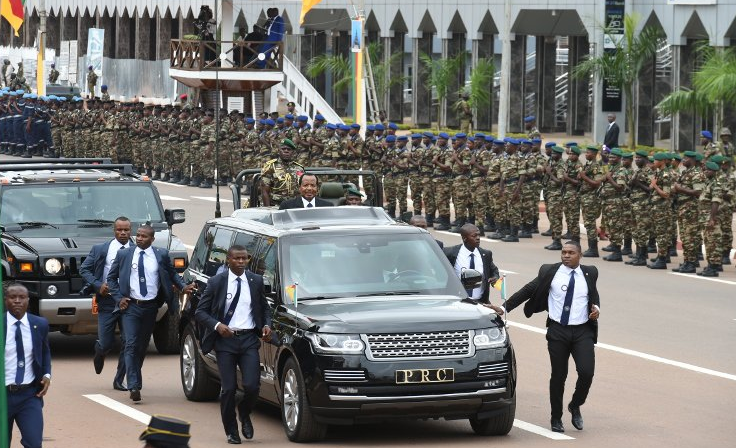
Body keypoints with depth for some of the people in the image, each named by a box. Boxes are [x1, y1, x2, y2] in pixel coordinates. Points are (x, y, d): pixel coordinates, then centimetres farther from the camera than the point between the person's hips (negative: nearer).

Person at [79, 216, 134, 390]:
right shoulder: (100, 250, 3)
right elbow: (84, 269, 6)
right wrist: (97, 285, -7)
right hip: (107, 302, 0)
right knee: (106, 344, 1)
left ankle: (119, 380, 11)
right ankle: (99, 352, 39)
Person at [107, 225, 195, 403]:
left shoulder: (161, 255, 2)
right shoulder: (124, 254, 1)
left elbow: (172, 274, 15)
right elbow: (111, 278, 10)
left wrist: (183, 286, -3)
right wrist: (118, 298, -2)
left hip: (151, 306, 2)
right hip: (131, 306, -2)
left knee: (143, 345, 12)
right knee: (131, 344, -12)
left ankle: (135, 378, 32)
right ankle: (134, 386, -19)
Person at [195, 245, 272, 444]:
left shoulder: (256, 281, 7)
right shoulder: (217, 282, -1)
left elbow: (265, 308, 18)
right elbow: (200, 312, 0)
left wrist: (267, 325, -2)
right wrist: (216, 325, -17)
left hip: (249, 340, 1)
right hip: (225, 340, -1)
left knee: (252, 386, -10)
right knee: (229, 389, -2)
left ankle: (244, 414, 22)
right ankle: (231, 431, 16)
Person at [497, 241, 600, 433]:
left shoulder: (589, 273, 6)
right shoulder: (550, 272, -1)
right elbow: (528, 290, 0)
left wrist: (596, 308, 0)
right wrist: (505, 307, -6)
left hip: (583, 332, 1)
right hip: (558, 331, -1)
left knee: (587, 372, -13)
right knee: (558, 376, 4)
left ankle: (575, 406, 15)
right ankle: (556, 419, 20)